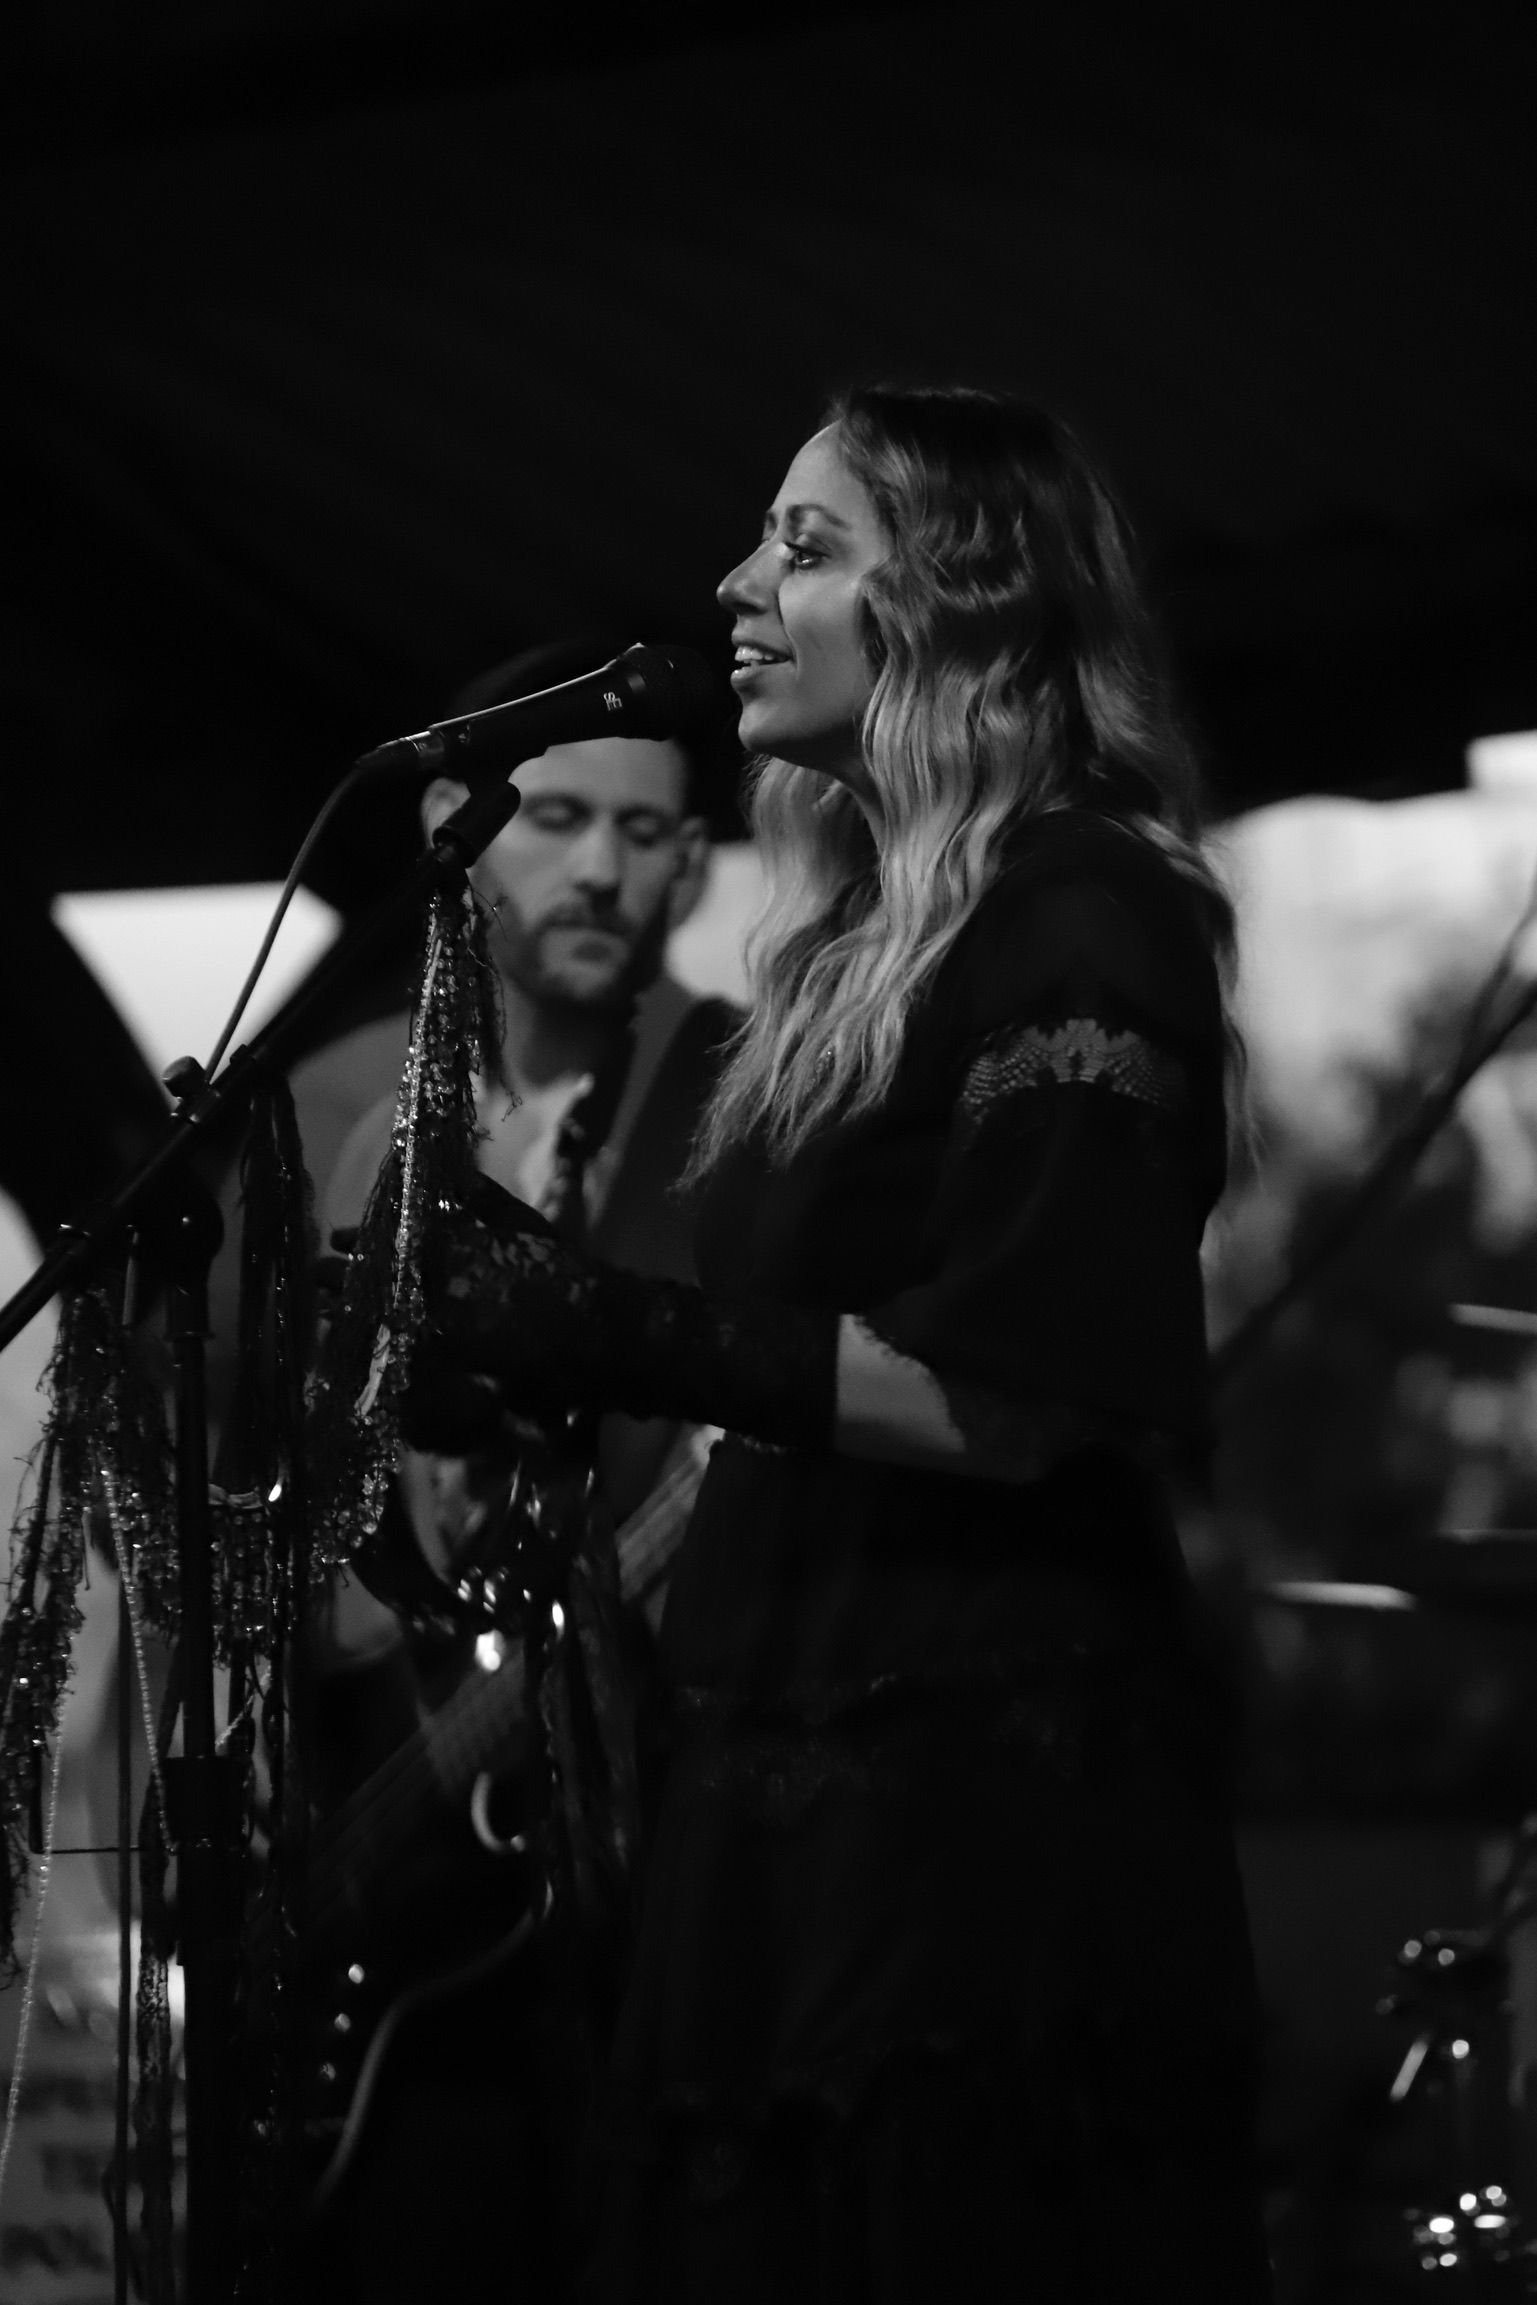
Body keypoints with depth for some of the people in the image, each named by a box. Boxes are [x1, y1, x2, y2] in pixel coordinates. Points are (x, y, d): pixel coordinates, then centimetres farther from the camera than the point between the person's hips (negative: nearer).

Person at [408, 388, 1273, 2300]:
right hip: (796, 1780, 9)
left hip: (989, 1790, -9)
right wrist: (539, 1319, 7)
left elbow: (1009, 1402, -19)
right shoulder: (864, 945, 17)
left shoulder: (1083, 922, -10)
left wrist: (630, 1339, -19)